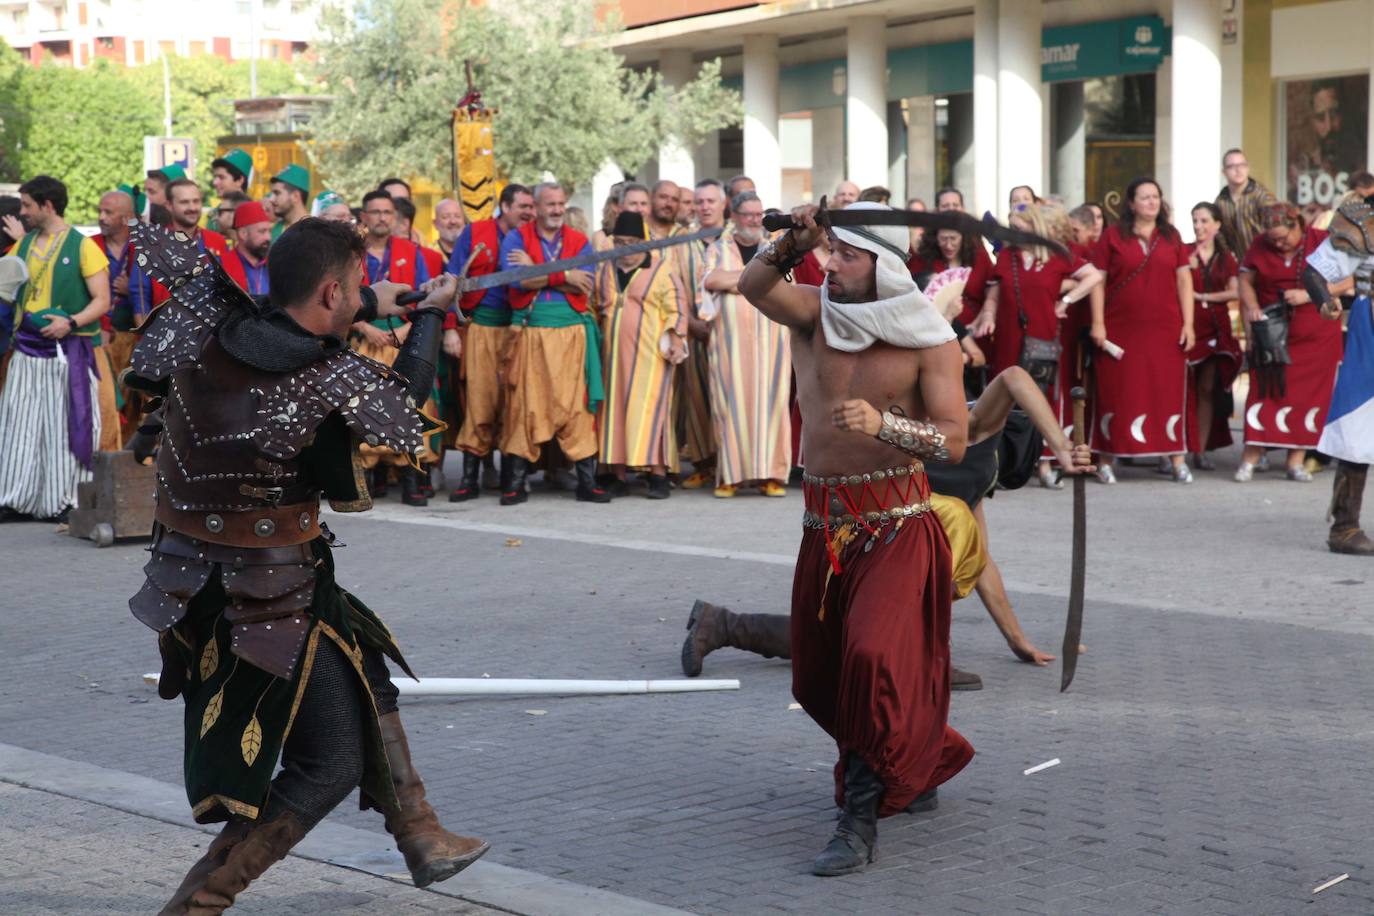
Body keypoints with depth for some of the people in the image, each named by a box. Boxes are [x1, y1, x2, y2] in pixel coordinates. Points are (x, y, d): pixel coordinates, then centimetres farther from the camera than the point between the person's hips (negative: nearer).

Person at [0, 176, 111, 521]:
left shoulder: (83, 246, -5)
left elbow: (102, 301, -9)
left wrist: (71, 322, -22)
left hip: (67, 350, -5)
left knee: (66, 425, 0)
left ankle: (67, 501, 7)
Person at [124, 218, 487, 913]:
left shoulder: (208, 326, -9)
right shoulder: (336, 380, -22)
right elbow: (405, 400, -2)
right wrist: (431, 312, 16)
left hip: (192, 570, 8)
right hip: (269, 596, -8)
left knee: (367, 675, 25)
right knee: (330, 764, 5)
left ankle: (421, 838, 38)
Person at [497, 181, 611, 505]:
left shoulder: (579, 242, 12)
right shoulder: (516, 239, 8)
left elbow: (582, 284, -5)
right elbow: (516, 279, -11)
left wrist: (535, 272, -9)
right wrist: (564, 276, -8)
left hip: (572, 332, 1)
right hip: (530, 331, -1)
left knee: (577, 405, -2)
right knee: (525, 404, -2)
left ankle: (587, 481, 2)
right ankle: (515, 482, 4)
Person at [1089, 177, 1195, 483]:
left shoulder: (1171, 237, 11)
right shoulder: (1112, 236, 4)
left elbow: (1184, 280, 10)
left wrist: (1188, 324, 3)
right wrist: (1098, 322, -5)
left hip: (1165, 329, 2)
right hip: (1121, 329, -2)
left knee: (1169, 391, 2)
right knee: (1117, 393, 0)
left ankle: (1177, 460, 7)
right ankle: (1106, 460, 6)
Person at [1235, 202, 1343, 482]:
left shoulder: (1322, 242, -5)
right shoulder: (1260, 246, 1)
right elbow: (1246, 281, 6)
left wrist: (1308, 295, -18)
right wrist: (1252, 307, -13)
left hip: (1317, 338, -1)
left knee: (1310, 395, 0)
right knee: (1265, 393, -5)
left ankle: (1297, 460, 6)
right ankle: (1250, 458, -5)